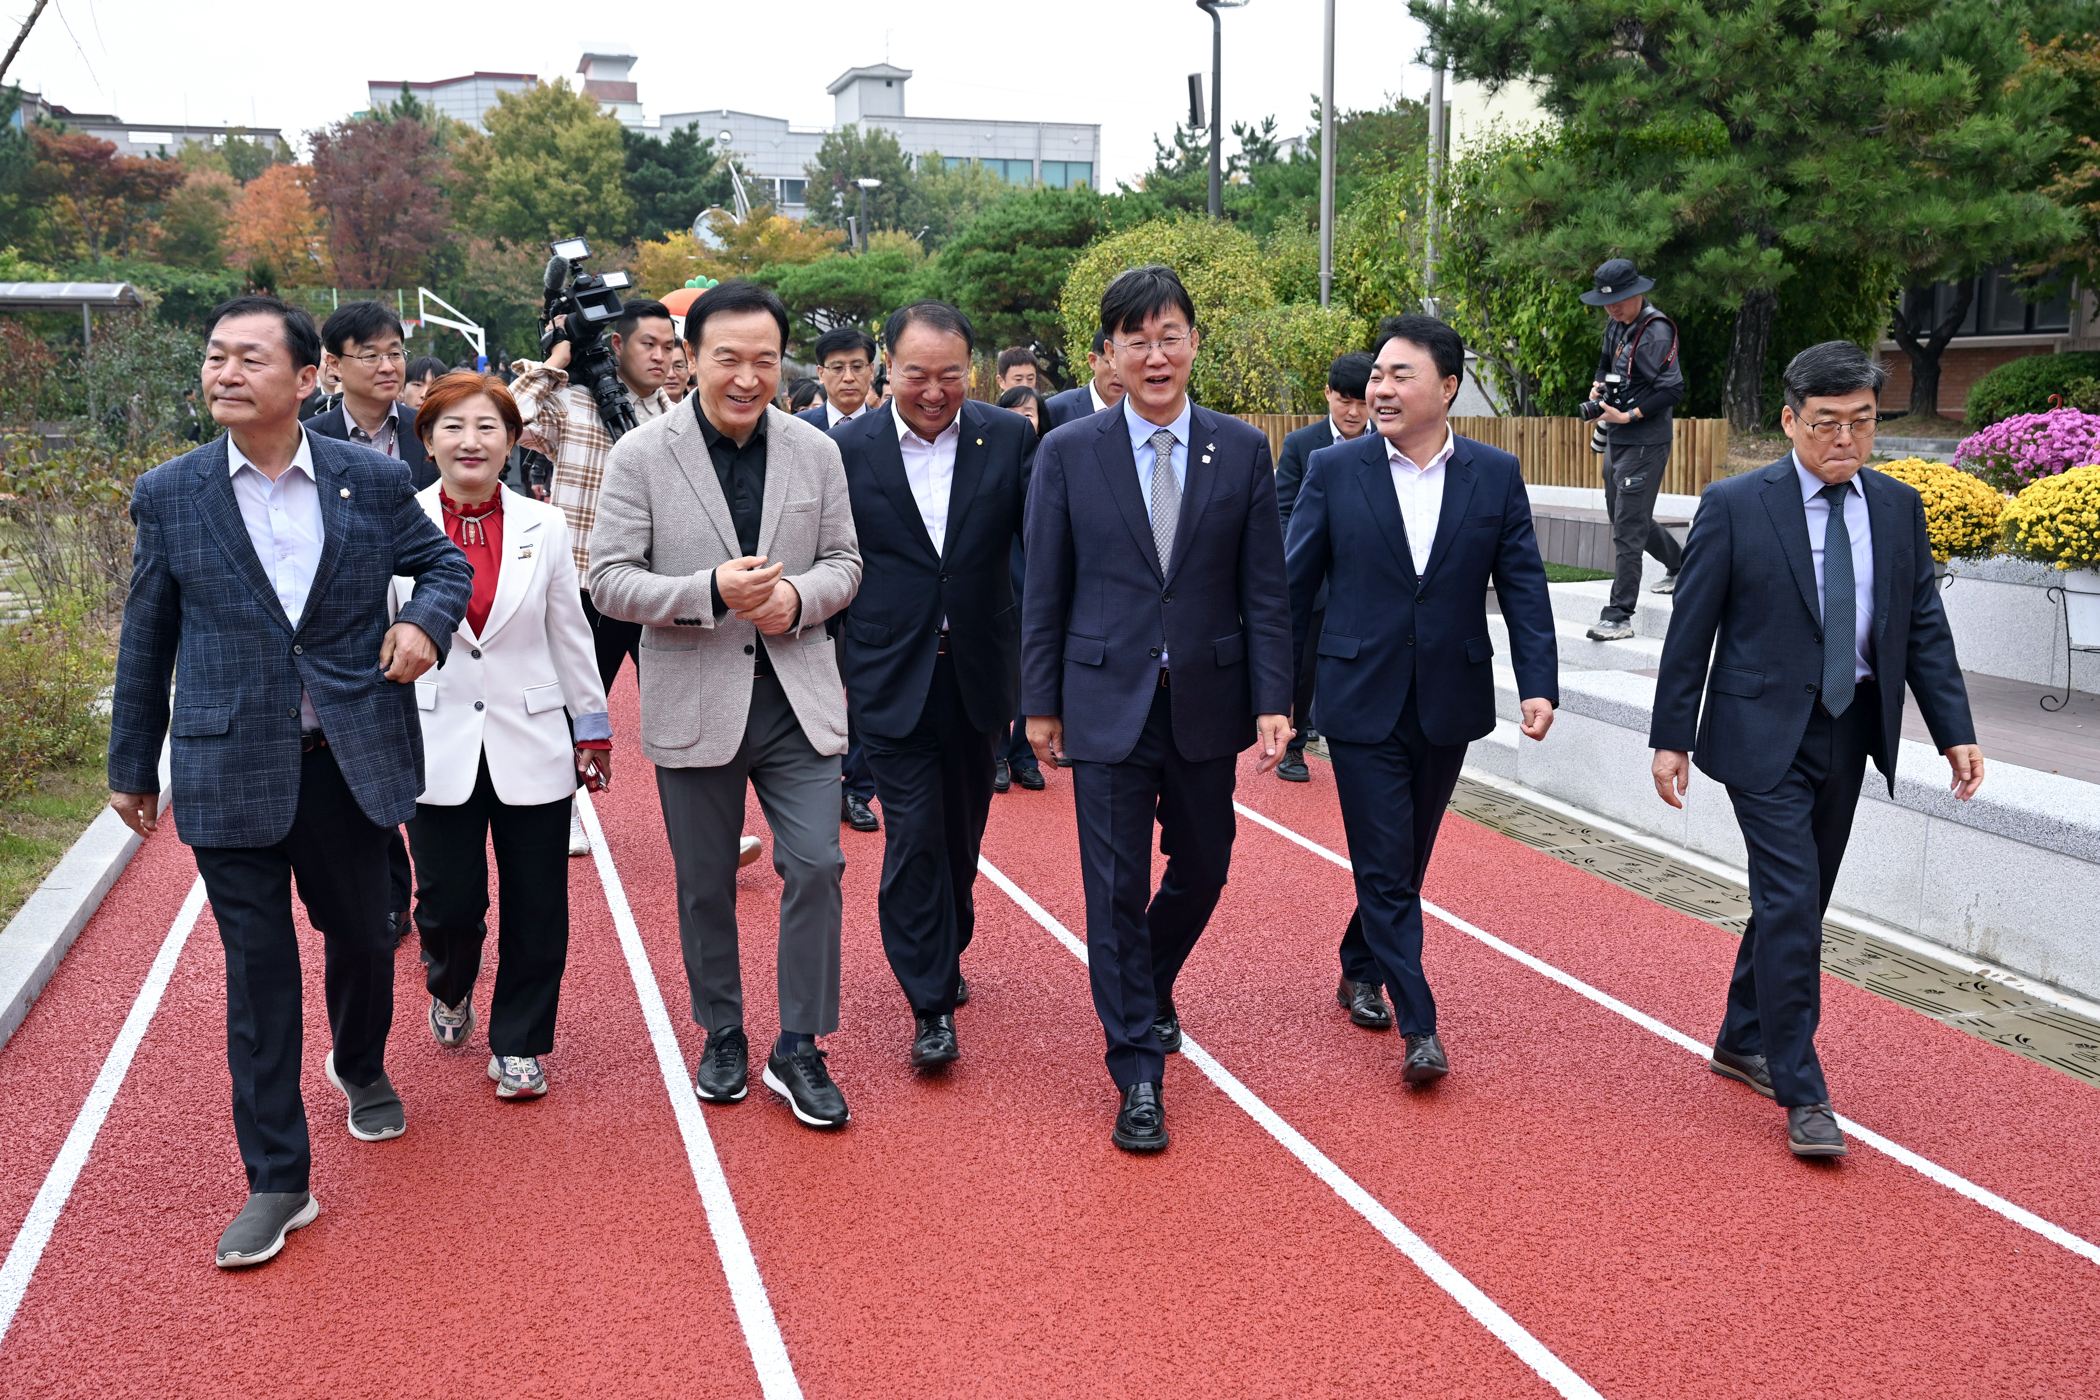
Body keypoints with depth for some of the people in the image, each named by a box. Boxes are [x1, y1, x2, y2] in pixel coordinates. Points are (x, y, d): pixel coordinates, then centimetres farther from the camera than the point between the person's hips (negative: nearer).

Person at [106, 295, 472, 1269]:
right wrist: (133, 766, 11)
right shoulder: (169, 495, 0)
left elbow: (446, 562, 12)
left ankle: (361, 1070, 48)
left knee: (360, 934, 16)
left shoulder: (373, 481, -1)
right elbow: (146, 641, 6)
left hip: (350, 759, 1)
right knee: (258, 969, 2)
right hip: (231, 769, -1)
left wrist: (426, 621, -11)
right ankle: (277, 1181, 13)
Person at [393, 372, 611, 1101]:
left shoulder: (544, 527, 2)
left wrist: (592, 728, 10)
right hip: (436, 745, -1)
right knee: (449, 902, 4)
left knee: (535, 910, 4)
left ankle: (518, 1044, 23)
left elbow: (570, 634, 8)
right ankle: (450, 991, 38)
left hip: (532, 742, 1)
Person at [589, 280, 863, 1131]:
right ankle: (722, 1036, 31)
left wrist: (799, 596, -14)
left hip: (796, 699, 1)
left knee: (815, 867, -4)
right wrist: (711, 591, -23)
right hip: (694, 703, -1)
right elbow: (609, 581, -8)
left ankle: (798, 1049, 12)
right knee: (705, 885, 11)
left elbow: (844, 561, 9)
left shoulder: (816, 452, 3)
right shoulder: (641, 455, -5)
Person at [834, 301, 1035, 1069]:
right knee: (914, 835, -5)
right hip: (892, 675, -2)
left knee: (961, 832, 16)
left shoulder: (1010, 438, -2)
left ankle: (945, 955, 39)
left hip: (979, 668, 2)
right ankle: (931, 1005, 4)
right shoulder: (847, 449, -4)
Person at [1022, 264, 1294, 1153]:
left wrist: (1272, 701, -5)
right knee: (1117, 886, 0)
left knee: (1202, 869, 15)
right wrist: (1041, 702, 1)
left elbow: (1264, 590, 1)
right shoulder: (1067, 453, -2)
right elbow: (1044, 591, 1)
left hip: (1207, 702, 2)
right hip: (1108, 702, -2)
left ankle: (1150, 989, 44)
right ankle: (1138, 1070, 11)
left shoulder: (1243, 450, 1)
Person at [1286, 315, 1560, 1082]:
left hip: (1449, 703, 2)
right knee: (1386, 867, -3)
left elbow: (1523, 586, 2)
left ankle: (1361, 967, 39)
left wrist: (1539, 684, -9)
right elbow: (1295, 585, 1)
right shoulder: (1334, 470, -3)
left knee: (1406, 861, 16)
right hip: (1362, 702, -2)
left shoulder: (1496, 474, 1)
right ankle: (1419, 1027, 2)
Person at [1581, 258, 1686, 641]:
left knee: (1628, 529, -9)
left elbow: (1672, 389, -19)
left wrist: (1629, 416, -21)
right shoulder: (1616, 324, 10)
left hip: (1644, 444, -9)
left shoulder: (1657, 331, -16)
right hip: (1616, 440, 9)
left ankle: (1618, 616, -7)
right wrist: (1599, 386, 4)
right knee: (1623, 516, 22)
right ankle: (1680, 564, 44)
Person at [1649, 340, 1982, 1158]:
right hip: (1765, 734, -5)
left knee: (1797, 903, 15)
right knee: (1790, 905, -10)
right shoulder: (1735, 507, -8)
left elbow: (1924, 627, 8)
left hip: (1849, 733, 5)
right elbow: (1690, 630, -6)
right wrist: (1670, 738, -6)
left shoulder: (1899, 508, 5)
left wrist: (1955, 732, 1)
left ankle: (1742, 1042, 33)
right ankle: (1802, 1095, -1)